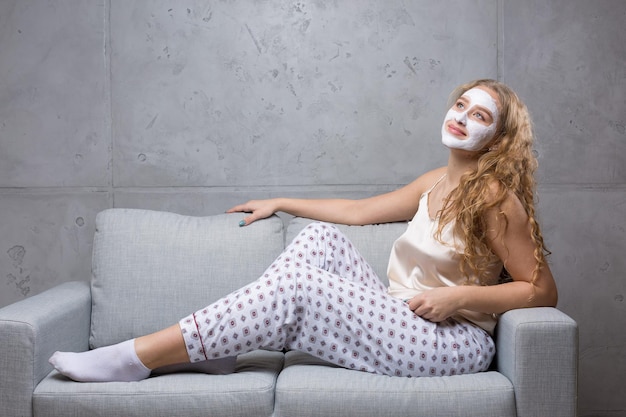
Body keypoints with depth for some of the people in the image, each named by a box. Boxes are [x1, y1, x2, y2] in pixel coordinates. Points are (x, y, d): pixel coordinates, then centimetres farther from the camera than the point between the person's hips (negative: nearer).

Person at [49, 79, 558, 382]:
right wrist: (280, 203, 24)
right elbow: (359, 210, 21)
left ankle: (135, 359, -18)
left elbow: (542, 290, -9)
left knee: (297, 286, -22)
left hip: (453, 342, -8)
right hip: (400, 319, 8)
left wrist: (459, 296, -18)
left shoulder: (493, 196, -10)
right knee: (319, 237, -5)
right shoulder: (436, 182, 13)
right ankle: (217, 346, -9)